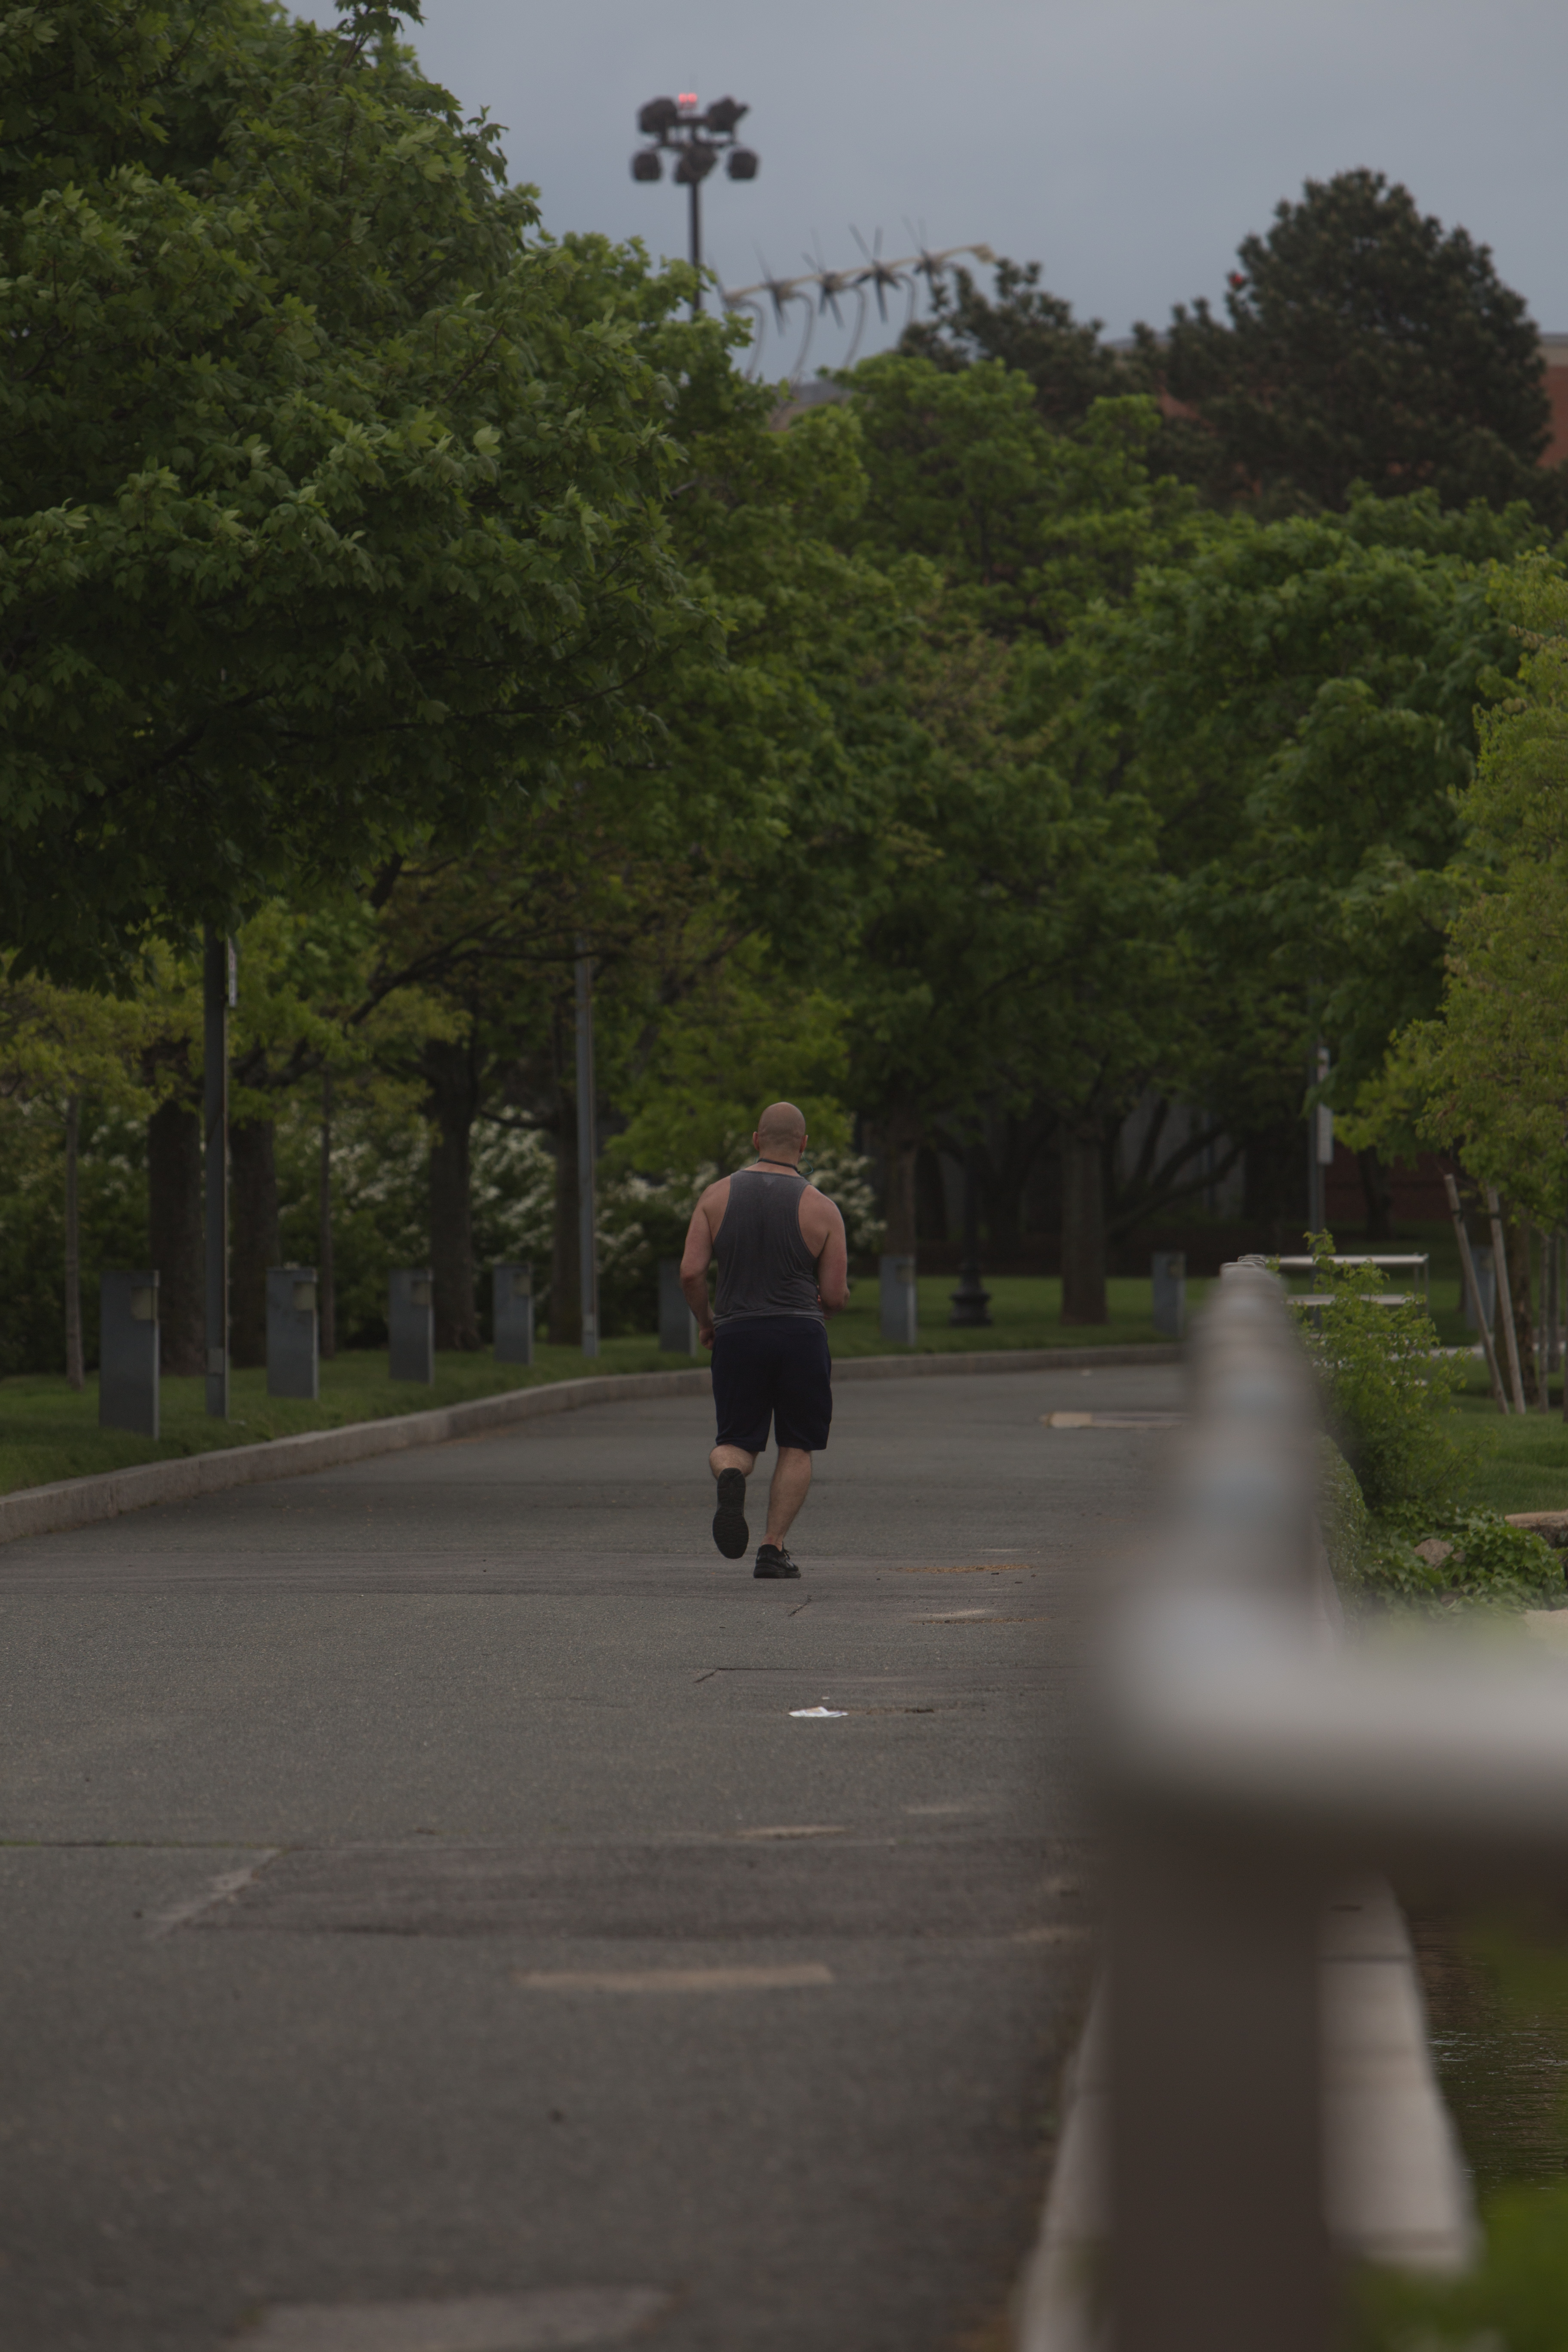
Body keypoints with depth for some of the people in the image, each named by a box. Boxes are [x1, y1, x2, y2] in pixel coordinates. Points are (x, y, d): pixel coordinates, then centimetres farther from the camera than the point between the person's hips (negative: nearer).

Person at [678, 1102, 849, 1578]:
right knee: (797, 1448, 12)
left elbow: (691, 1272, -4)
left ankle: (730, 1477, -26)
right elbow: (835, 1296, -2)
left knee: (736, 1444, 10)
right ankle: (772, 1549, 3)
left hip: (736, 1335, 1)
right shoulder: (820, 1208, -2)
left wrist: (705, 1321, 13)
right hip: (801, 1335, -1)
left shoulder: (718, 1196, 2)